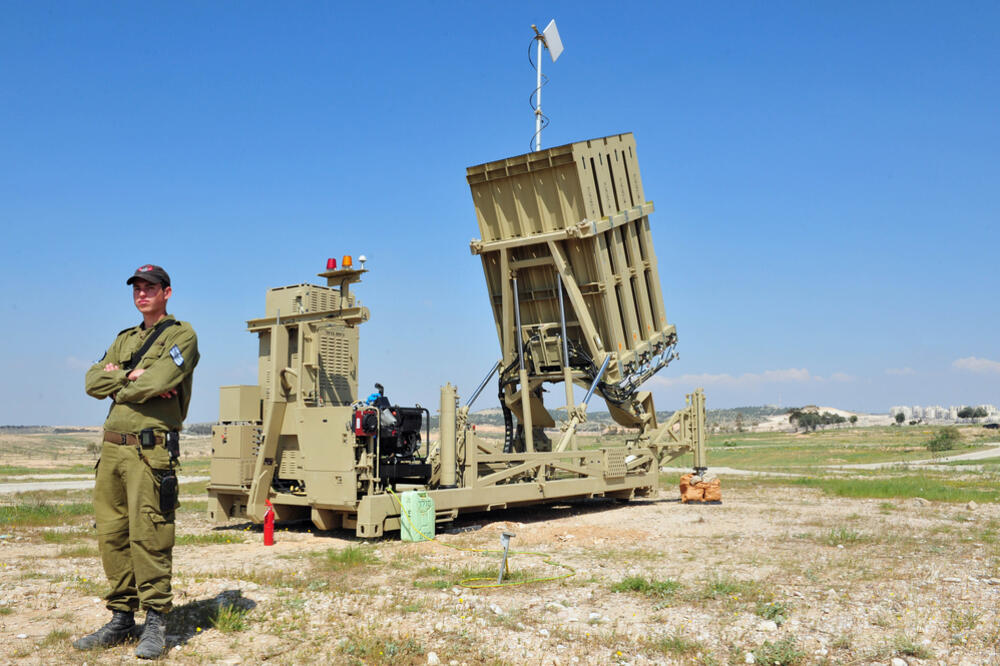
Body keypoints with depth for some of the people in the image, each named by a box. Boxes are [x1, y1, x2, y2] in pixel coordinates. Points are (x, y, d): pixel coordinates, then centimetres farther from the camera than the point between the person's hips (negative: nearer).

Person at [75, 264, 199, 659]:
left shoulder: (181, 335, 0)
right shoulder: (124, 340, 22)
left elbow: (157, 382, -17)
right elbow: (93, 382, 8)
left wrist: (117, 380, -1)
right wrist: (131, 377, -9)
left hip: (151, 449, -7)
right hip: (113, 448, 7)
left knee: (148, 537, -7)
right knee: (112, 536, 8)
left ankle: (155, 623, 3)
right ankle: (121, 619, 19)